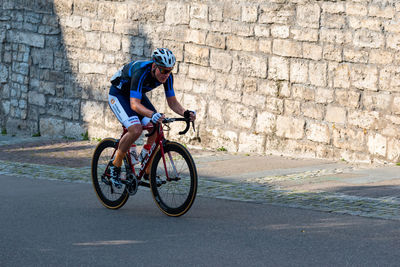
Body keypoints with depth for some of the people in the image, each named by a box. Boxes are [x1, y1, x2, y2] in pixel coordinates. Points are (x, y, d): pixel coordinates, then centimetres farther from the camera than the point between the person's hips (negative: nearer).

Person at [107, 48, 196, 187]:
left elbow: (172, 102, -11)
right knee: (136, 129, -28)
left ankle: (148, 171, 2)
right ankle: (115, 165, -9)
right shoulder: (141, 72, -38)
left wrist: (185, 113, -31)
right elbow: (134, 104, -45)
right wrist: (152, 115, -62)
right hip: (118, 95, -7)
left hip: (138, 95, 7)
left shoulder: (167, 76, -19)